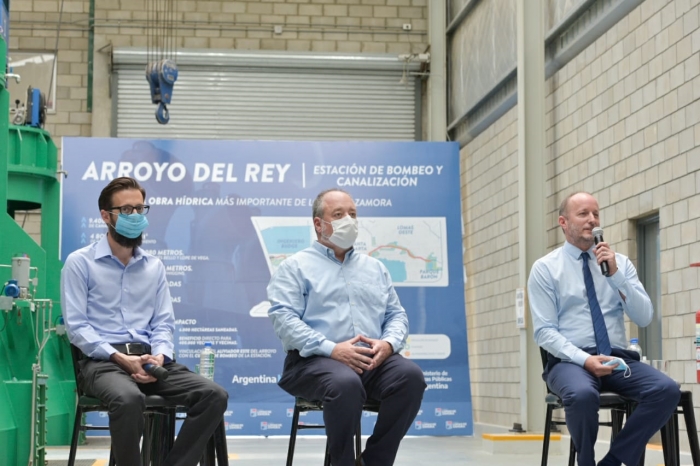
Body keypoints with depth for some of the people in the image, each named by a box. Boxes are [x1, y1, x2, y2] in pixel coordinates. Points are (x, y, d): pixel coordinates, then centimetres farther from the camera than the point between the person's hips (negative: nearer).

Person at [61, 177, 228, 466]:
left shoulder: (154, 266, 17)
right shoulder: (80, 263, 2)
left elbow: (163, 322, 12)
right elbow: (76, 326, -5)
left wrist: (159, 356, -10)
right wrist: (120, 358, -17)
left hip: (148, 359, 5)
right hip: (102, 360, -5)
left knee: (214, 396, -19)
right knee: (128, 398, -40)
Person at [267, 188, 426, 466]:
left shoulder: (375, 268, 23)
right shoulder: (296, 266, 7)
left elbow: (396, 315, 19)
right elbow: (283, 318, -7)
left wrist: (388, 343, -6)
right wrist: (331, 349, -19)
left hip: (373, 361, 5)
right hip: (316, 360, -5)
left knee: (410, 375, -26)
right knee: (345, 384, -38)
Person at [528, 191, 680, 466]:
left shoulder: (621, 263, 12)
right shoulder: (545, 268, 3)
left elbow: (644, 319, 3)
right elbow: (544, 332, -5)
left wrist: (615, 275, -10)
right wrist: (585, 359, -21)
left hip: (619, 359, 4)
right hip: (570, 360, -3)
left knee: (667, 390, -26)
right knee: (583, 394, -38)